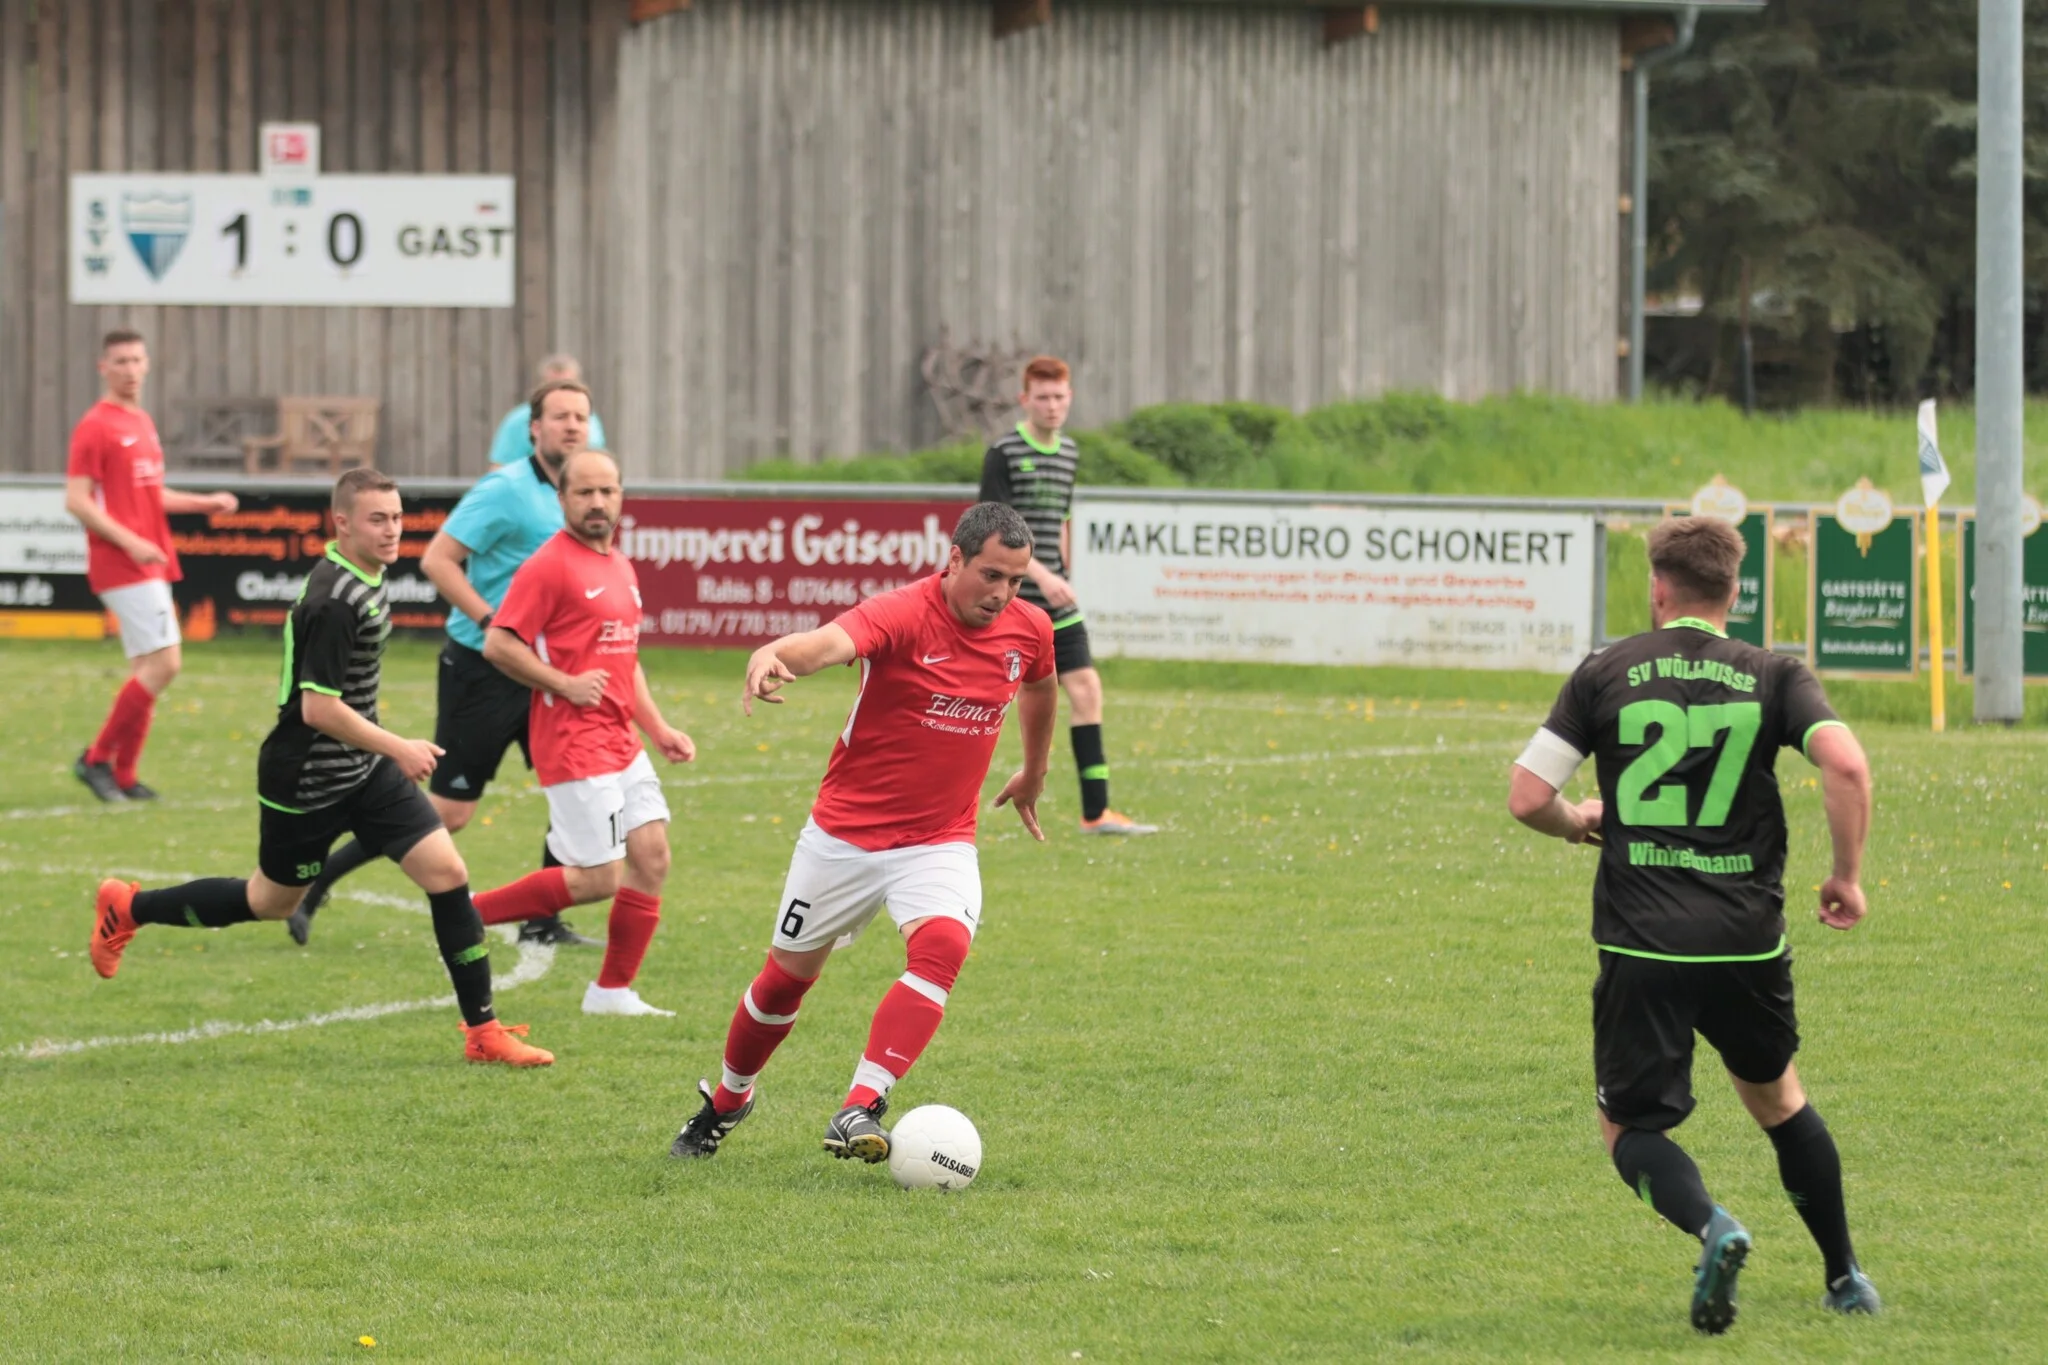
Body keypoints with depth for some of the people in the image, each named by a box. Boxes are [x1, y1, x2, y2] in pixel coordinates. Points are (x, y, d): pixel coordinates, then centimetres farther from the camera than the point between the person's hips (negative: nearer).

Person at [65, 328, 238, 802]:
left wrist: (205, 502, 16)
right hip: (122, 565, -9)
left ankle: (123, 777, 14)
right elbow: (77, 500, -15)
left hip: (150, 564, 9)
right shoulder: (95, 426, -10)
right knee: (164, 663, -14)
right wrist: (130, 542, -22)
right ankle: (98, 758, -5)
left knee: (148, 669, 9)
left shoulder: (143, 423, 16)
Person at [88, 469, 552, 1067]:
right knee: (271, 901, 12)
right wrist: (399, 748, -22)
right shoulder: (334, 602, -26)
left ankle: (484, 1032, -1)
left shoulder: (365, 579, 5)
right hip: (306, 783, -8)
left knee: (447, 873, -5)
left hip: (364, 770, 8)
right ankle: (128, 909, 34)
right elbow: (318, 707, -28)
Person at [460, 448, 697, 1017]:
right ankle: (466, 914, 2)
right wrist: (566, 685, -17)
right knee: (597, 879, -10)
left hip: (621, 742, 9)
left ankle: (613, 991, 11)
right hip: (573, 743, -9)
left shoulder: (620, 567, 16)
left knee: (651, 857, 2)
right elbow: (498, 645, -16)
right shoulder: (549, 565, -11)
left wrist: (657, 727, 19)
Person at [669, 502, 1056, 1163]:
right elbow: (829, 642, -42)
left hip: (940, 842, 3)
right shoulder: (902, 615, -21)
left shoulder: (1028, 629, -3)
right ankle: (726, 1102, 39)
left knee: (943, 945, -28)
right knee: (789, 973, 11)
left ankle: (860, 1110, -30)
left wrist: (1034, 772, 36)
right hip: (845, 833, -3)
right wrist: (773, 656, -65)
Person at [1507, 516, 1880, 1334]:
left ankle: (1711, 1228, -21)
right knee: (1776, 1097, 26)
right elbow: (1846, 764, -15)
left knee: (1631, 1128, 9)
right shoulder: (1773, 677, 2)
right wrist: (1848, 876, -1)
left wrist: (1577, 823, 20)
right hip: (1749, 940, 2)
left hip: (1641, 945, -2)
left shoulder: (1606, 674, 1)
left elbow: (1527, 798, -3)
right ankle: (1845, 1277, 30)